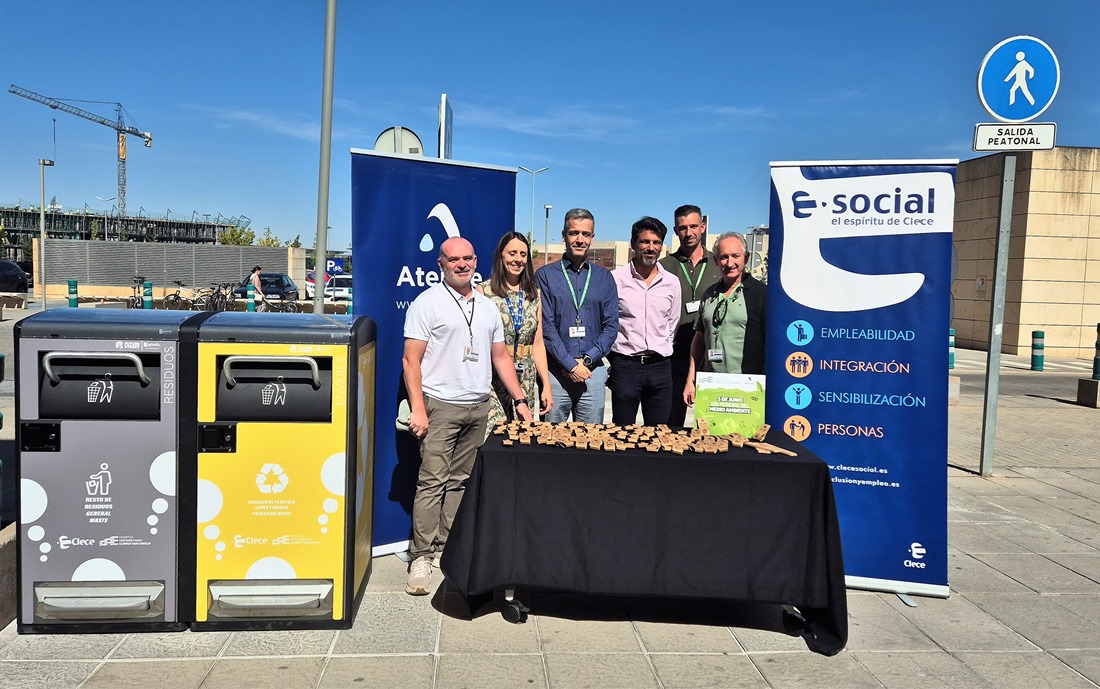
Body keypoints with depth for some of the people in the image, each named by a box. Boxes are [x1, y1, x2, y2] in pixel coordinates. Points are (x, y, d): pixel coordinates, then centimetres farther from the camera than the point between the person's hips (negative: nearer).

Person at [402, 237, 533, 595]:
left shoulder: (487, 307, 15)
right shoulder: (427, 303, -2)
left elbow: (500, 356, 19)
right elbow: (411, 360, -6)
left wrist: (520, 399, 12)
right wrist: (417, 408, -15)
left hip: (479, 406, 5)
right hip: (441, 405, -5)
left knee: (459, 481, 8)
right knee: (432, 481, -7)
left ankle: (447, 547, 16)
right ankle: (422, 556, -1)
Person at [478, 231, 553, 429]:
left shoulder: (534, 294, 12)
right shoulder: (484, 291, -2)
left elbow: (538, 344, 12)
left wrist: (546, 385, 7)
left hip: (526, 382, 4)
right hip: (493, 381, -4)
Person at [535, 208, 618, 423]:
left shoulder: (604, 277, 11)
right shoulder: (545, 275, 1)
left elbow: (611, 326, 6)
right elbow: (546, 327, -6)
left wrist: (586, 360, -7)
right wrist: (571, 365, -12)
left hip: (593, 371, 3)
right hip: (555, 372, -2)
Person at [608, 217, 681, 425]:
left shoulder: (672, 282, 8)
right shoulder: (615, 278, -2)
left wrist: (661, 355, 12)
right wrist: (615, 359, 3)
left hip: (660, 367, 3)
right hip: (625, 366, -3)